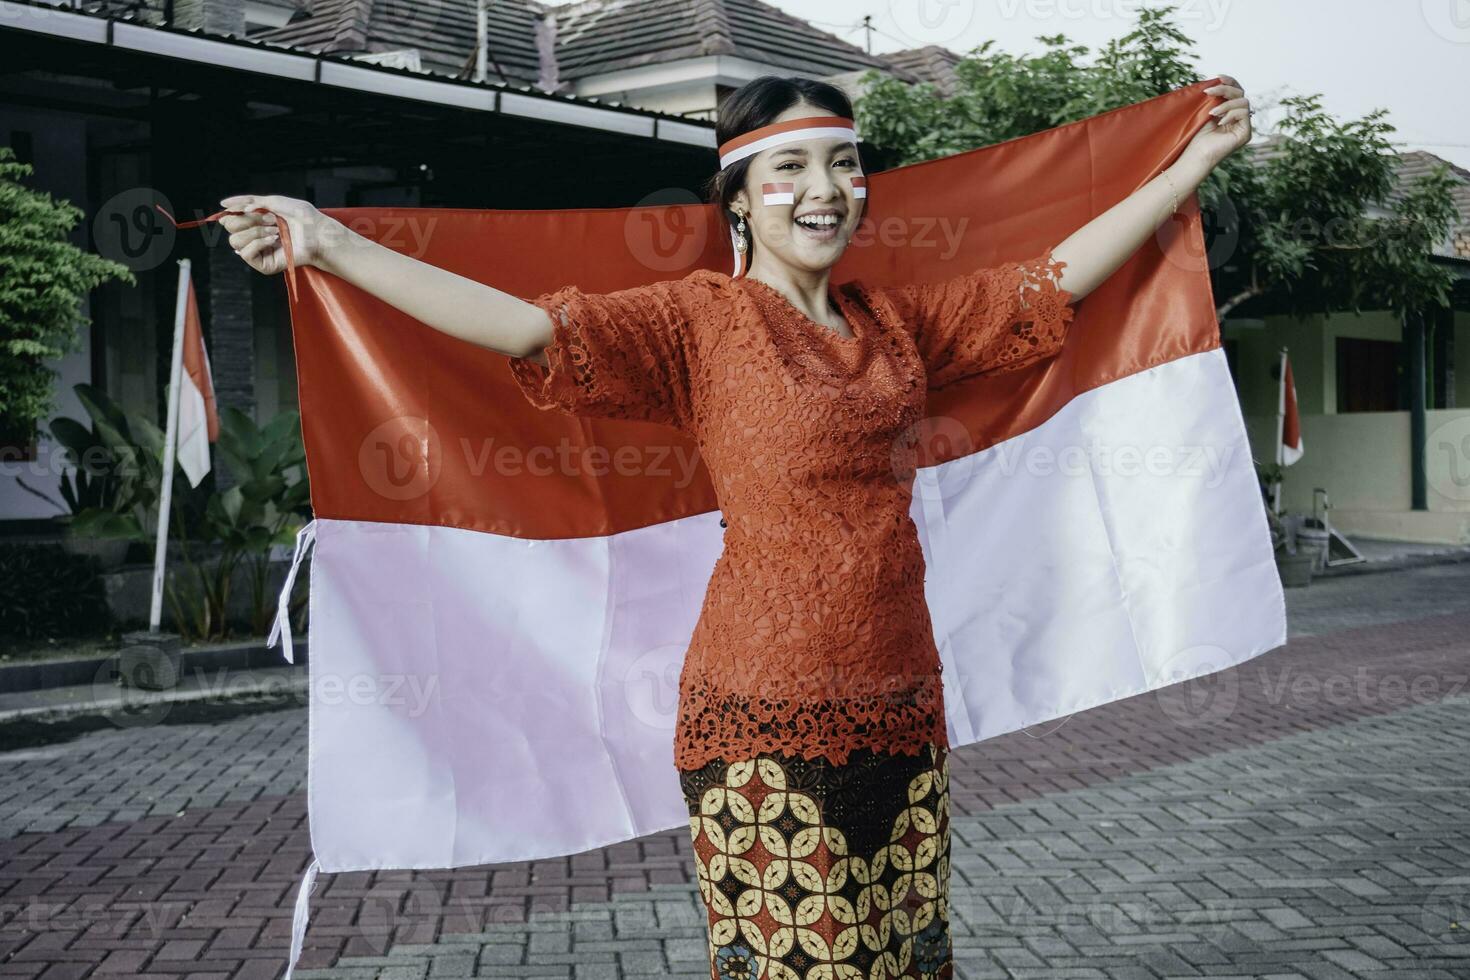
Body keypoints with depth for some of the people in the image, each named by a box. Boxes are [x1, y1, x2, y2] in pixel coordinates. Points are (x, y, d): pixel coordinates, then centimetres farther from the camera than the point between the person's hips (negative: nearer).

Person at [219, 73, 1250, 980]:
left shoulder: (897, 321, 13)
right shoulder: (701, 321, -2)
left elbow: (1056, 276, 19)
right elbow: (534, 327, -13)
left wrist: (1193, 162, 23)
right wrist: (327, 242, -21)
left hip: (901, 711, 5)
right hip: (769, 722, -5)